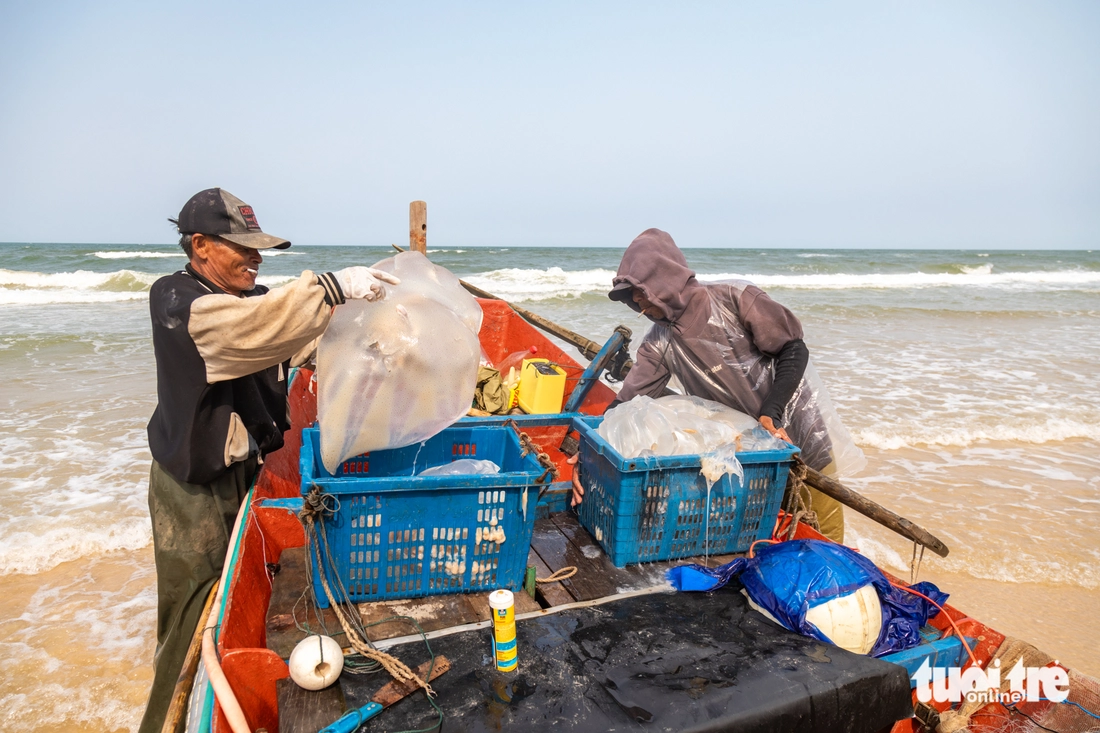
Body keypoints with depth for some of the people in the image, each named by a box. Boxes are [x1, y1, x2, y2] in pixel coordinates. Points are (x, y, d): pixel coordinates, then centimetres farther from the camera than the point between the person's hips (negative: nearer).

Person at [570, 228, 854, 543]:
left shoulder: (735, 299, -17)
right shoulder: (659, 345, -6)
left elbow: (793, 350, -14)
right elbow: (627, 405, -11)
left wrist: (771, 413, -26)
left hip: (798, 434, -3)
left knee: (825, 539, 9)